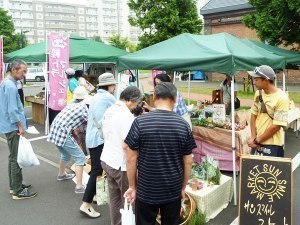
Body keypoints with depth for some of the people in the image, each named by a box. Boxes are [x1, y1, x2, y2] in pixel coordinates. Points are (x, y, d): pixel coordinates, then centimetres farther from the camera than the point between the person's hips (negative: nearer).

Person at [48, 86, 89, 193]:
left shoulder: (72, 104, 16)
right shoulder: (84, 107, -6)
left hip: (55, 131, 8)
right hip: (63, 134, -8)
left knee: (66, 154, 30)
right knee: (80, 157, 0)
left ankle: (61, 175, 51)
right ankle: (79, 186, -3)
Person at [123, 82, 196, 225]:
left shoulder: (140, 122, -12)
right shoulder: (183, 125, -7)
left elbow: (131, 159, -9)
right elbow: (188, 161, -1)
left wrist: (132, 186, 3)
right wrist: (182, 188, 12)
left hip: (146, 191, -1)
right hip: (173, 191, 2)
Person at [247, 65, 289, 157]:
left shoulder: (281, 98, -17)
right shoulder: (258, 93, 3)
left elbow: (276, 126, -18)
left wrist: (257, 140, -12)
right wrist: (253, 137, -5)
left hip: (272, 146, -6)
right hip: (257, 143, 6)